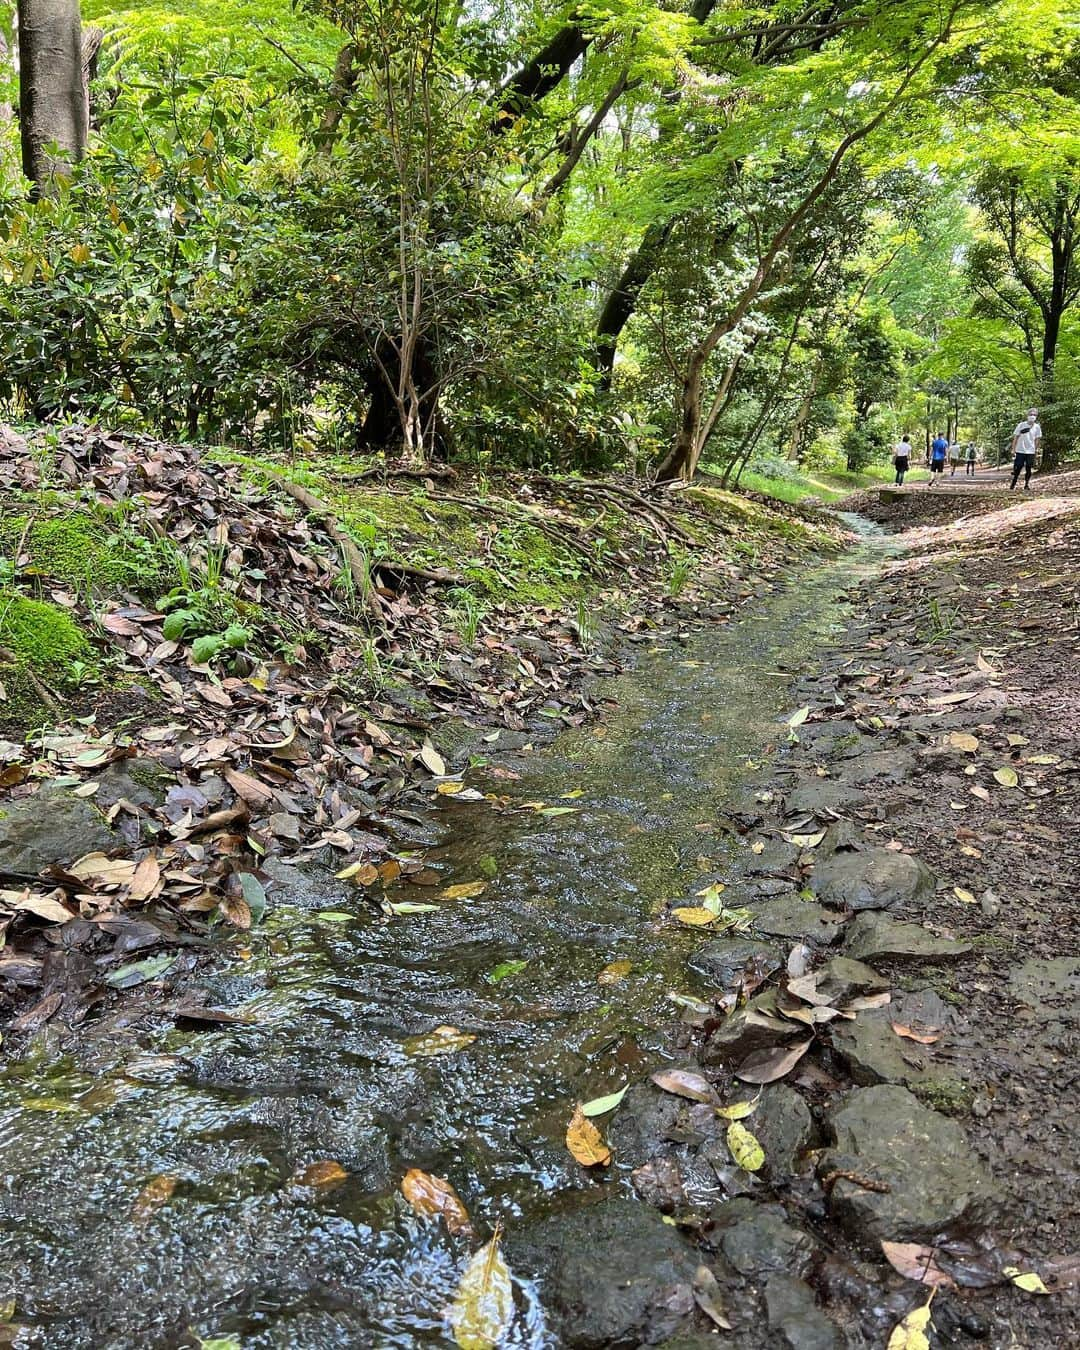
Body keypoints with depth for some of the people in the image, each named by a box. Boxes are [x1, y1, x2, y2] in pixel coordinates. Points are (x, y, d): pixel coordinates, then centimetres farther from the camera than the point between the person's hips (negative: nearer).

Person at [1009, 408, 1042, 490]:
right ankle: (1012, 485, 9)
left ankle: (1026, 485, 15)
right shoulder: (1021, 425, -2)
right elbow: (1015, 437, 1)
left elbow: (1037, 439, 9)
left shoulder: (1037, 427, 4)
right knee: (1017, 469, -3)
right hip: (1020, 451, -2)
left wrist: (1036, 450, 5)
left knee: (1028, 469, 5)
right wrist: (1013, 450, -3)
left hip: (1030, 452, 2)